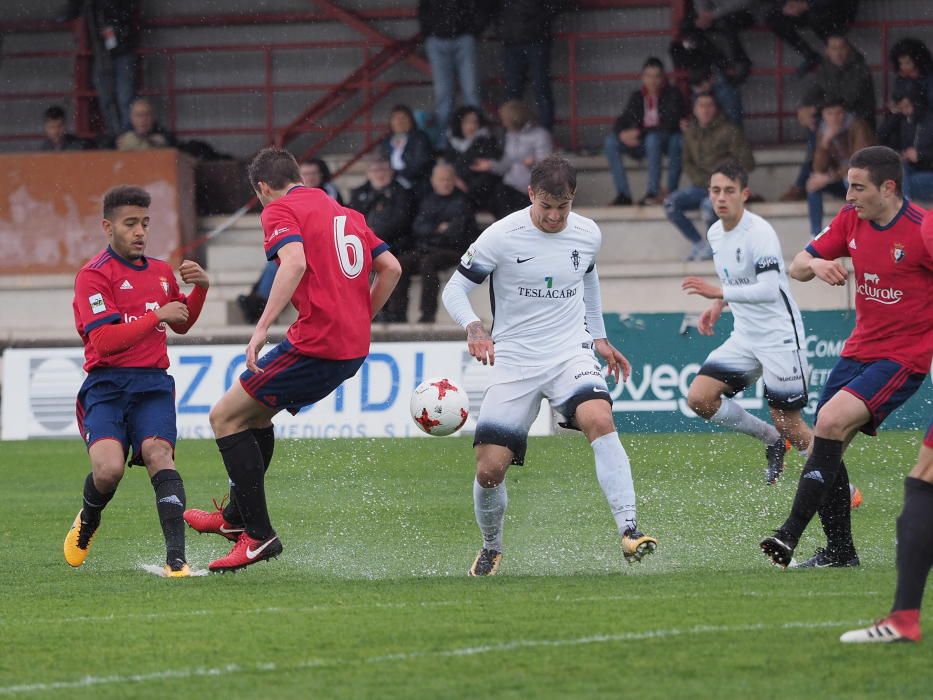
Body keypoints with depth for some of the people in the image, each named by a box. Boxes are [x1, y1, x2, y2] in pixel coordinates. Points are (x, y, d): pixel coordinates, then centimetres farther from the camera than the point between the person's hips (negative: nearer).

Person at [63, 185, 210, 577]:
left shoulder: (161, 272, 18)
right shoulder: (94, 275, -3)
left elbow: (182, 325, 34)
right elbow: (104, 339, -14)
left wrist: (200, 288, 15)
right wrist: (156, 315, -14)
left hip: (153, 383, 4)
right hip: (107, 386, -4)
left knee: (158, 453, -24)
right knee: (109, 468, -24)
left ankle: (176, 558, -31)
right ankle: (87, 521, 13)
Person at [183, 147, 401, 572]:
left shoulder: (279, 210, -3)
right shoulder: (345, 214, 20)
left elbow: (295, 262, -22)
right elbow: (390, 268, 17)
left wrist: (262, 327, -25)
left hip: (317, 342, -9)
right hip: (353, 347, 9)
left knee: (225, 417, 1)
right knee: (256, 412, 27)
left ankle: (259, 535, -4)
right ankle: (236, 517, 36)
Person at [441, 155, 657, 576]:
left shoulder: (588, 235, 1)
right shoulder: (501, 237, -11)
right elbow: (454, 290, -5)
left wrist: (599, 337, 25)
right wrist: (473, 327, -25)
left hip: (571, 354, 1)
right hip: (514, 363, -1)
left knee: (599, 420, -30)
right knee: (489, 469, -7)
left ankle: (629, 532, -31)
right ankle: (491, 548, 24)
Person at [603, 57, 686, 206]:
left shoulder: (673, 94, -7)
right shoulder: (637, 97, 8)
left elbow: (669, 125, -17)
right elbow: (622, 122, 3)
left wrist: (641, 133, -23)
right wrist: (622, 133, -21)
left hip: (668, 142, -5)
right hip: (643, 142, 5)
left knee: (653, 138, -38)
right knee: (610, 142, -17)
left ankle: (653, 192, -36)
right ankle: (623, 194, -20)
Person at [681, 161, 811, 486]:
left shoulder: (760, 233, -18)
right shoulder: (715, 233, 7)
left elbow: (769, 289, -28)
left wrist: (719, 293, -32)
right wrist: (717, 307, 8)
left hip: (779, 336, -8)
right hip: (744, 336, 8)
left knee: (788, 424, -5)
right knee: (699, 398, -7)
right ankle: (772, 439, 11)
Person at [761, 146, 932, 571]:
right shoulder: (851, 219, 3)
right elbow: (796, 268, 8)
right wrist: (816, 265, -15)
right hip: (860, 349, 7)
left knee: (831, 422, -25)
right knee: (825, 448, 3)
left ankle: (790, 535, -26)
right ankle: (840, 551, 18)